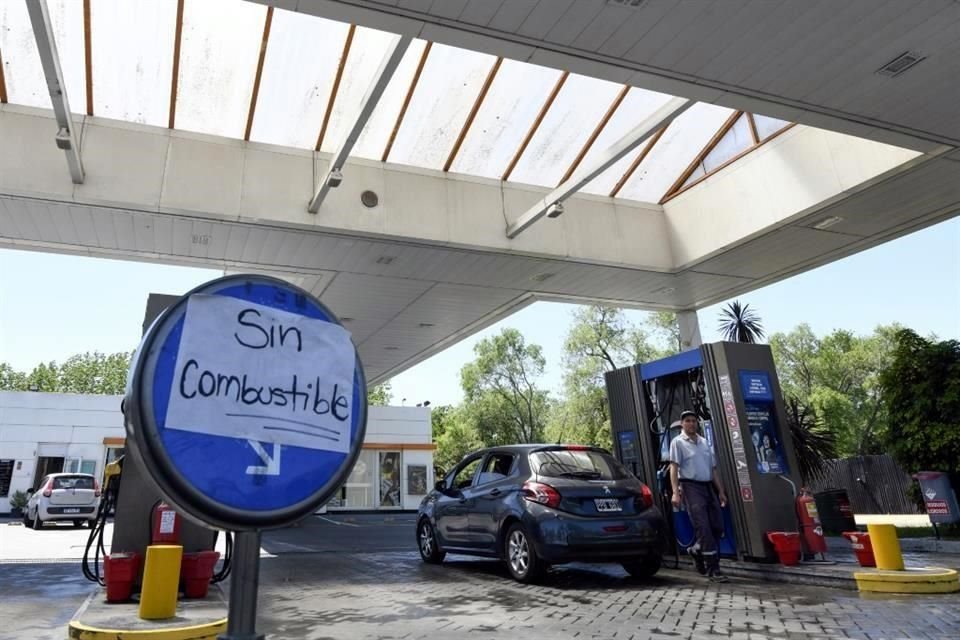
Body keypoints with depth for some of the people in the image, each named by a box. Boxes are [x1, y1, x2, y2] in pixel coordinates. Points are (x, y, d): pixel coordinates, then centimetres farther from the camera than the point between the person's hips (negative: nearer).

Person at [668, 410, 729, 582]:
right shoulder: (678, 442, 0)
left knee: (717, 526, 6)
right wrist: (675, 492, -19)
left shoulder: (704, 442, 18)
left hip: (708, 487, 7)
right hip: (691, 487, -6)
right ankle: (713, 569, -6)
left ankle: (697, 550, 29)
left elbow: (713, 469, 20)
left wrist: (721, 491, 16)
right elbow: (674, 468, -9)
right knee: (703, 527, -10)